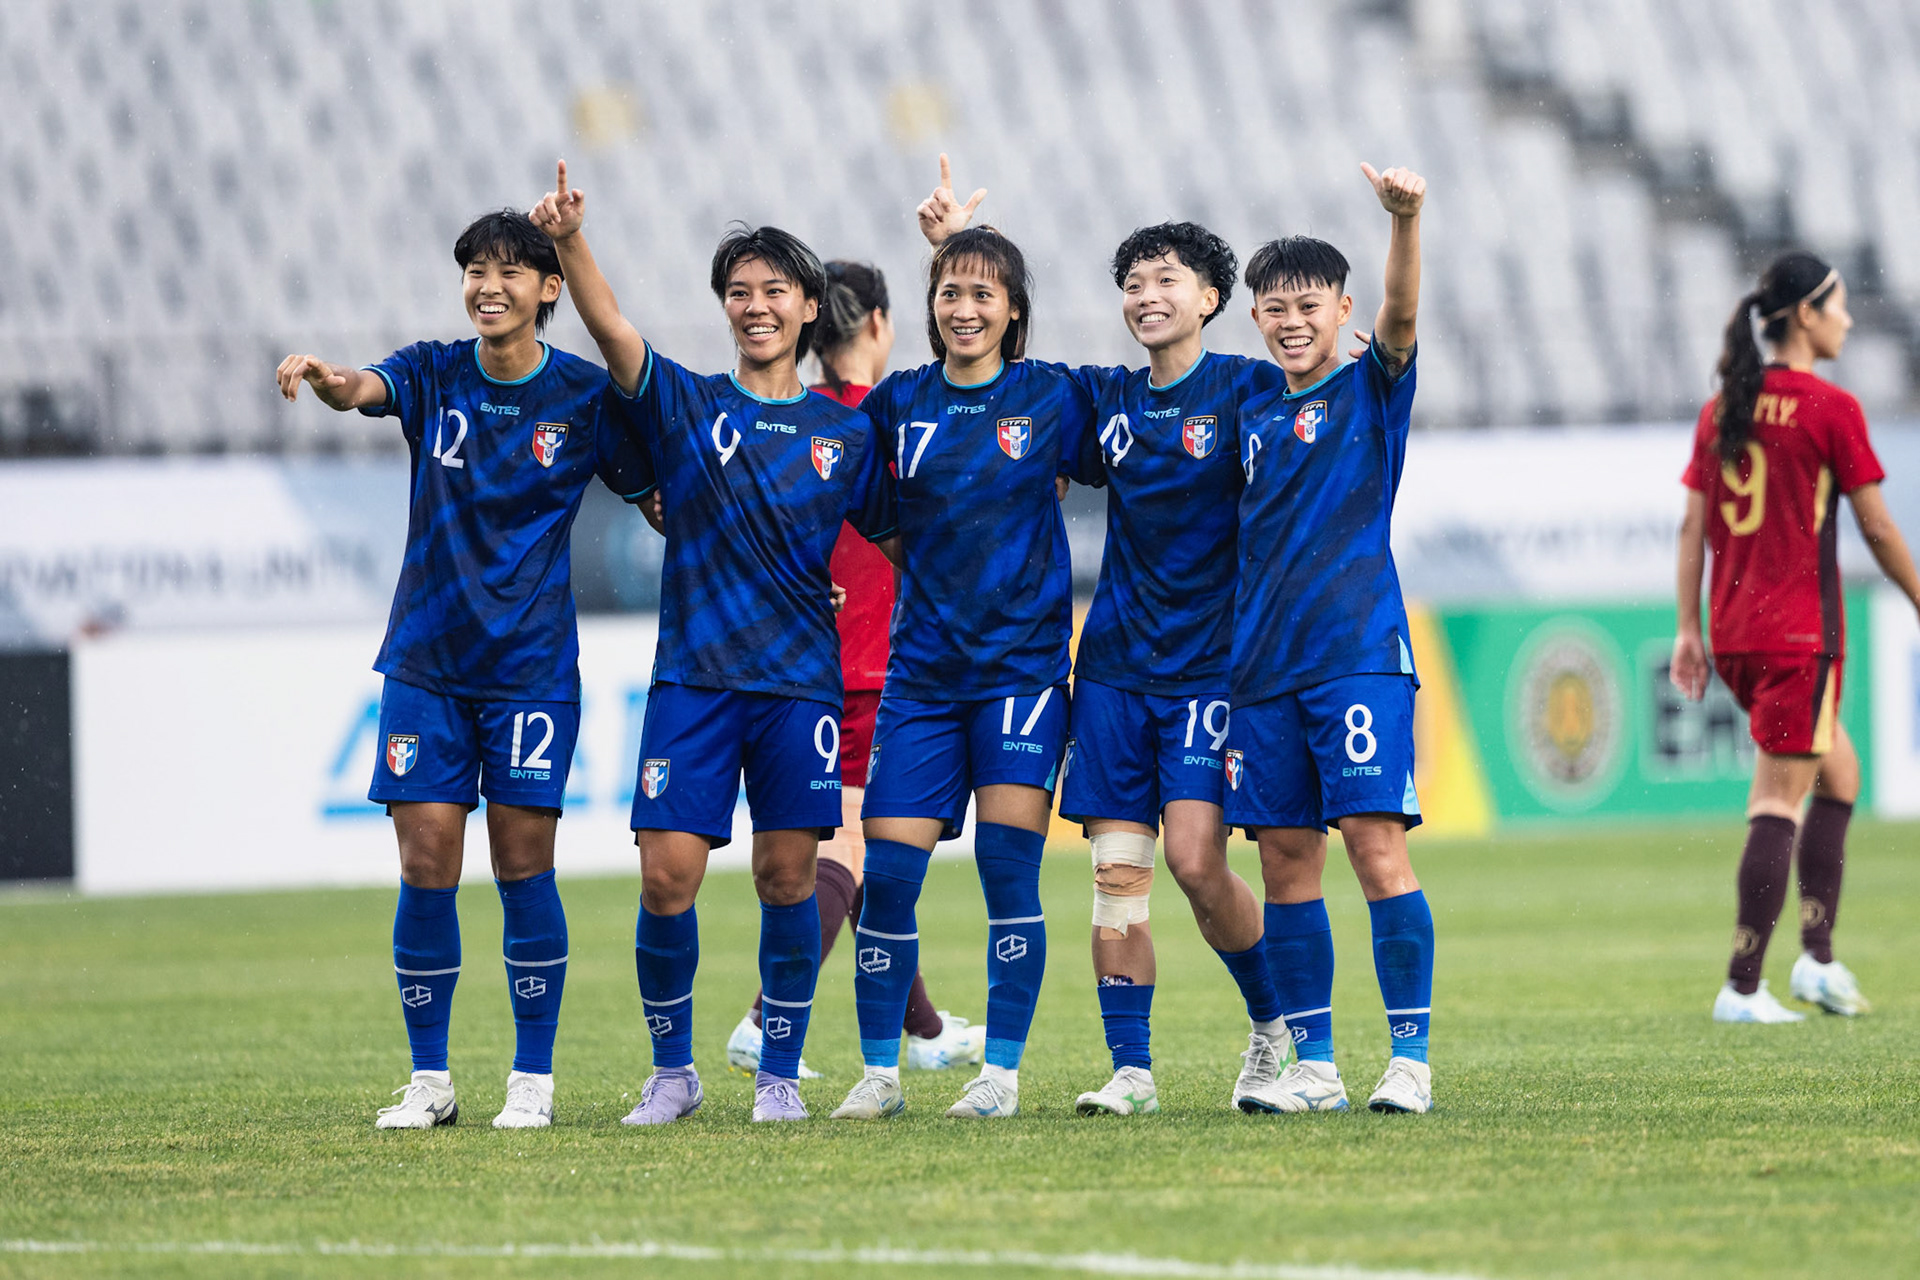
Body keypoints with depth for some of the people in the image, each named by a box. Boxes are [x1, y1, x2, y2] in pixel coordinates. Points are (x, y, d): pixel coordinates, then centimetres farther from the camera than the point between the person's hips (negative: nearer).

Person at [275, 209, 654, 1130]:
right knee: (425, 867, -1)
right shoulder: (434, 376, 1)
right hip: (426, 662, 2)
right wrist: (322, 379, -44)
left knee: (523, 867, -2)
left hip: (531, 665, -2)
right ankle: (429, 1081, 8)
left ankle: (533, 1079, 8)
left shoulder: (585, 396, -2)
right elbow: (363, 389, -20)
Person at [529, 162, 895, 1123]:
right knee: (667, 877, -6)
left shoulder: (844, 431, 9)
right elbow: (612, 331, -12)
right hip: (692, 678, -1)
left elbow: (899, 537, 17)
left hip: (800, 680, 1)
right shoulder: (686, 406, 4)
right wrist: (569, 241, -27)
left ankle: (780, 1073, 13)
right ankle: (672, 1071, 11)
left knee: (786, 875, 0)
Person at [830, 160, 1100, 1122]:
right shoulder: (899, 404, 6)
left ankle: (1003, 1071, -1)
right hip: (922, 667, 2)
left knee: (1008, 864, -9)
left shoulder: (1049, 398, 1)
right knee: (887, 871, -3)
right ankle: (879, 1072, 8)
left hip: (1022, 659, -2)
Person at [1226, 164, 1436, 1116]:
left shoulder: (1371, 388, 3)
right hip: (1264, 664, 5)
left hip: (1359, 652, -5)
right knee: (1285, 859, 4)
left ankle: (1410, 1059, -9)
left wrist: (1405, 221, -35)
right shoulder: (1253, 414, 16)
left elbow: (1401, 314, -18)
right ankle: (1313, 1065, 9)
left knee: (1377, 845, -12)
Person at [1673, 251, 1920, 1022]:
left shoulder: (1721, 409, 8)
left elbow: (1693, 526, 8)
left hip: (1733, 633, 7)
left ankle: (1817, 955, 14)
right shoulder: (1830, 409, -10)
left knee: (1839, 772, 20)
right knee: (1779, 803, -4)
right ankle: (1743, 988, -6)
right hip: (1800, 631, -7)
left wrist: (1689, 629, 11)